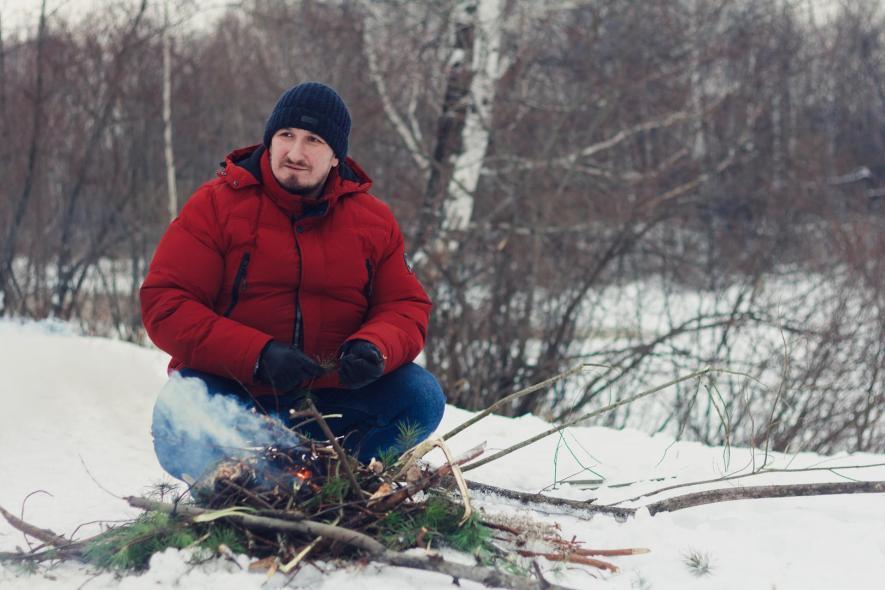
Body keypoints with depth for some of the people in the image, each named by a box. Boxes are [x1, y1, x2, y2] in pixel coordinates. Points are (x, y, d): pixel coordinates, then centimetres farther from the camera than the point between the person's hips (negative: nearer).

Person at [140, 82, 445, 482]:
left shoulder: (374, 220, 7)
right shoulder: (215, 205, -3)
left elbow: (406, 307, 6)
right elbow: (165, 304, -10)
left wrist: (374, 349, -21)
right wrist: (258, 355, -24)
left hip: (329, 397, 3)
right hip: (233, 390, -3)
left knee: (422, 396, -20)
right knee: (180, 430, -34)